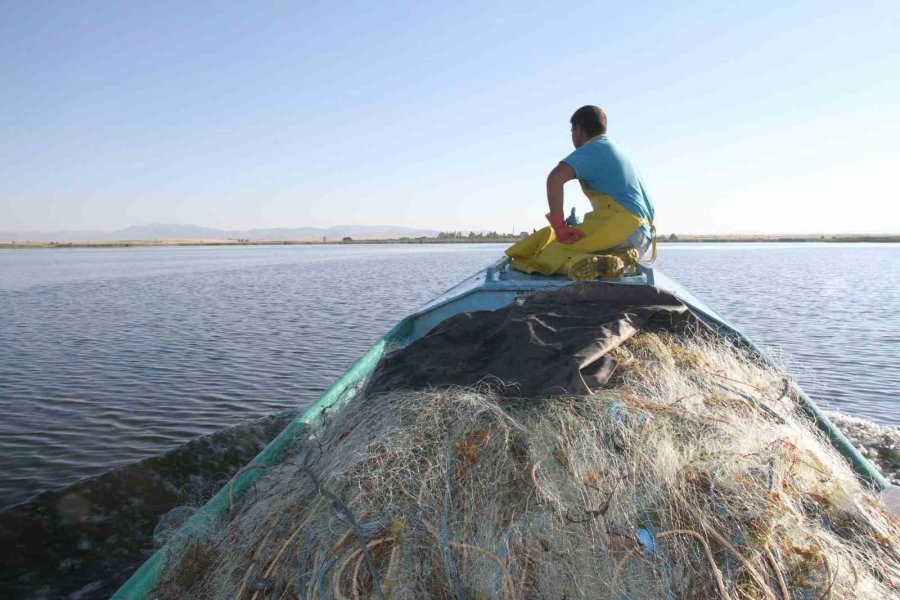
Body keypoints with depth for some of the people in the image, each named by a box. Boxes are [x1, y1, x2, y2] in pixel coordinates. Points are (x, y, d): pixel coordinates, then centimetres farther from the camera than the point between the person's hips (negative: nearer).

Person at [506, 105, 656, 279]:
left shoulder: (591, 150, 0)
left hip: (618, 229, -8)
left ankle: (587, 263, -36)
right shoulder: (618, 152, 29)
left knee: (545, 253, -5)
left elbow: (555, 177, -22)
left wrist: (559, 226, -19)